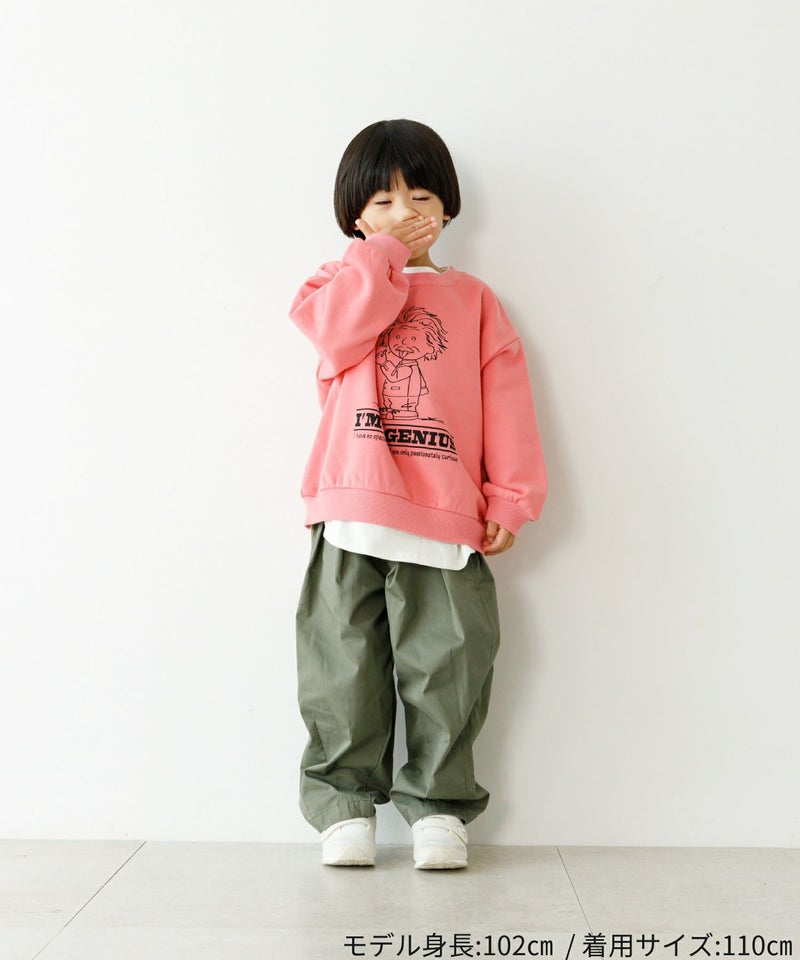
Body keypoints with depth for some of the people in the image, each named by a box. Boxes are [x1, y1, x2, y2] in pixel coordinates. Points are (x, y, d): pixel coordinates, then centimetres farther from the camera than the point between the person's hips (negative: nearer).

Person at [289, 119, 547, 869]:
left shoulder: (472, 299, 15)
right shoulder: (345, 281, 15)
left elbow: (506, 402, 8)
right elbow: (338, 330, -11)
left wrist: (511, 498, 0)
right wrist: (383, 251, -4)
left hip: (448, 518, 0)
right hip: (352, 514, 0)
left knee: (445, 666, 2)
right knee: (344, 666, 3)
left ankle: (437, 803, 16)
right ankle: (344, 801, 16)